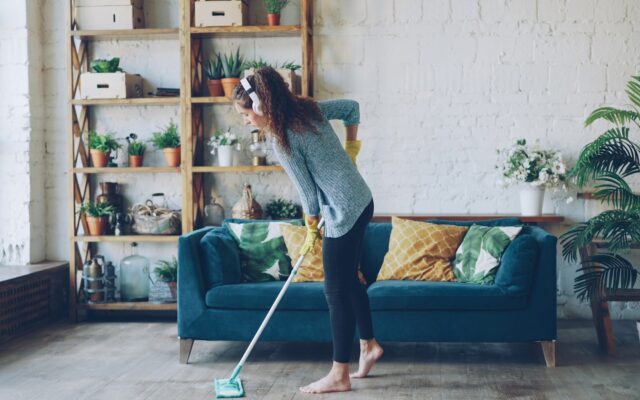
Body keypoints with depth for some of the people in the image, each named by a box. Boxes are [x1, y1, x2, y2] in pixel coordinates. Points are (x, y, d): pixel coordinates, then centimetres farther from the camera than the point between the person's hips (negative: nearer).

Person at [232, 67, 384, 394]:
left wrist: (311, 232, 2)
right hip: (360, 201, 9)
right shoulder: (309, 108, 4)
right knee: (349, 281, 20)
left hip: (343, 212, -9)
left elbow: (308, 191, -12)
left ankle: (339, 375, 5)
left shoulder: (282, 139, -18)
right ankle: (369, 345, 33)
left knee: (337, 291, -2)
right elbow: (352, 107, 15)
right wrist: (350, 147, 24)